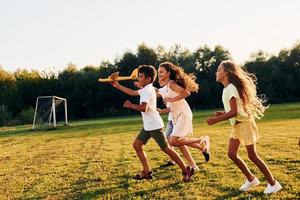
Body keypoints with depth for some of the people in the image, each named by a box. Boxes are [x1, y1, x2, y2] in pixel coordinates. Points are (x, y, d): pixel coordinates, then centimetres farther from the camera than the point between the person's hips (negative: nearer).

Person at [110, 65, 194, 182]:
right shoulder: (146, 89, 14)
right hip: (148, 126, 10)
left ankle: (186, 170, 4)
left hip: (154, 125, -10)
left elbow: (143, 108, -30)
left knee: (165, 148, -5)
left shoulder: (147, 90, -17)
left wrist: (130, 105, -16)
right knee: (136, 145, 8)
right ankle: (147, 172, 13)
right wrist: (117, 86, 27)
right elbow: (132, 92, 28)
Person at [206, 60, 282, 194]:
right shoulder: (228, 89, 10)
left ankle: (273, 183, 12)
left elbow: (234, 112, -28)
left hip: (244, 124, -9)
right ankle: (251, 179, 20)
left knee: (252, 155, -1)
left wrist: (215, 120, -26)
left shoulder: (230, 89, -20)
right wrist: (222, 113, 3)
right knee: (232, 154, 7)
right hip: (236, 125, 9)